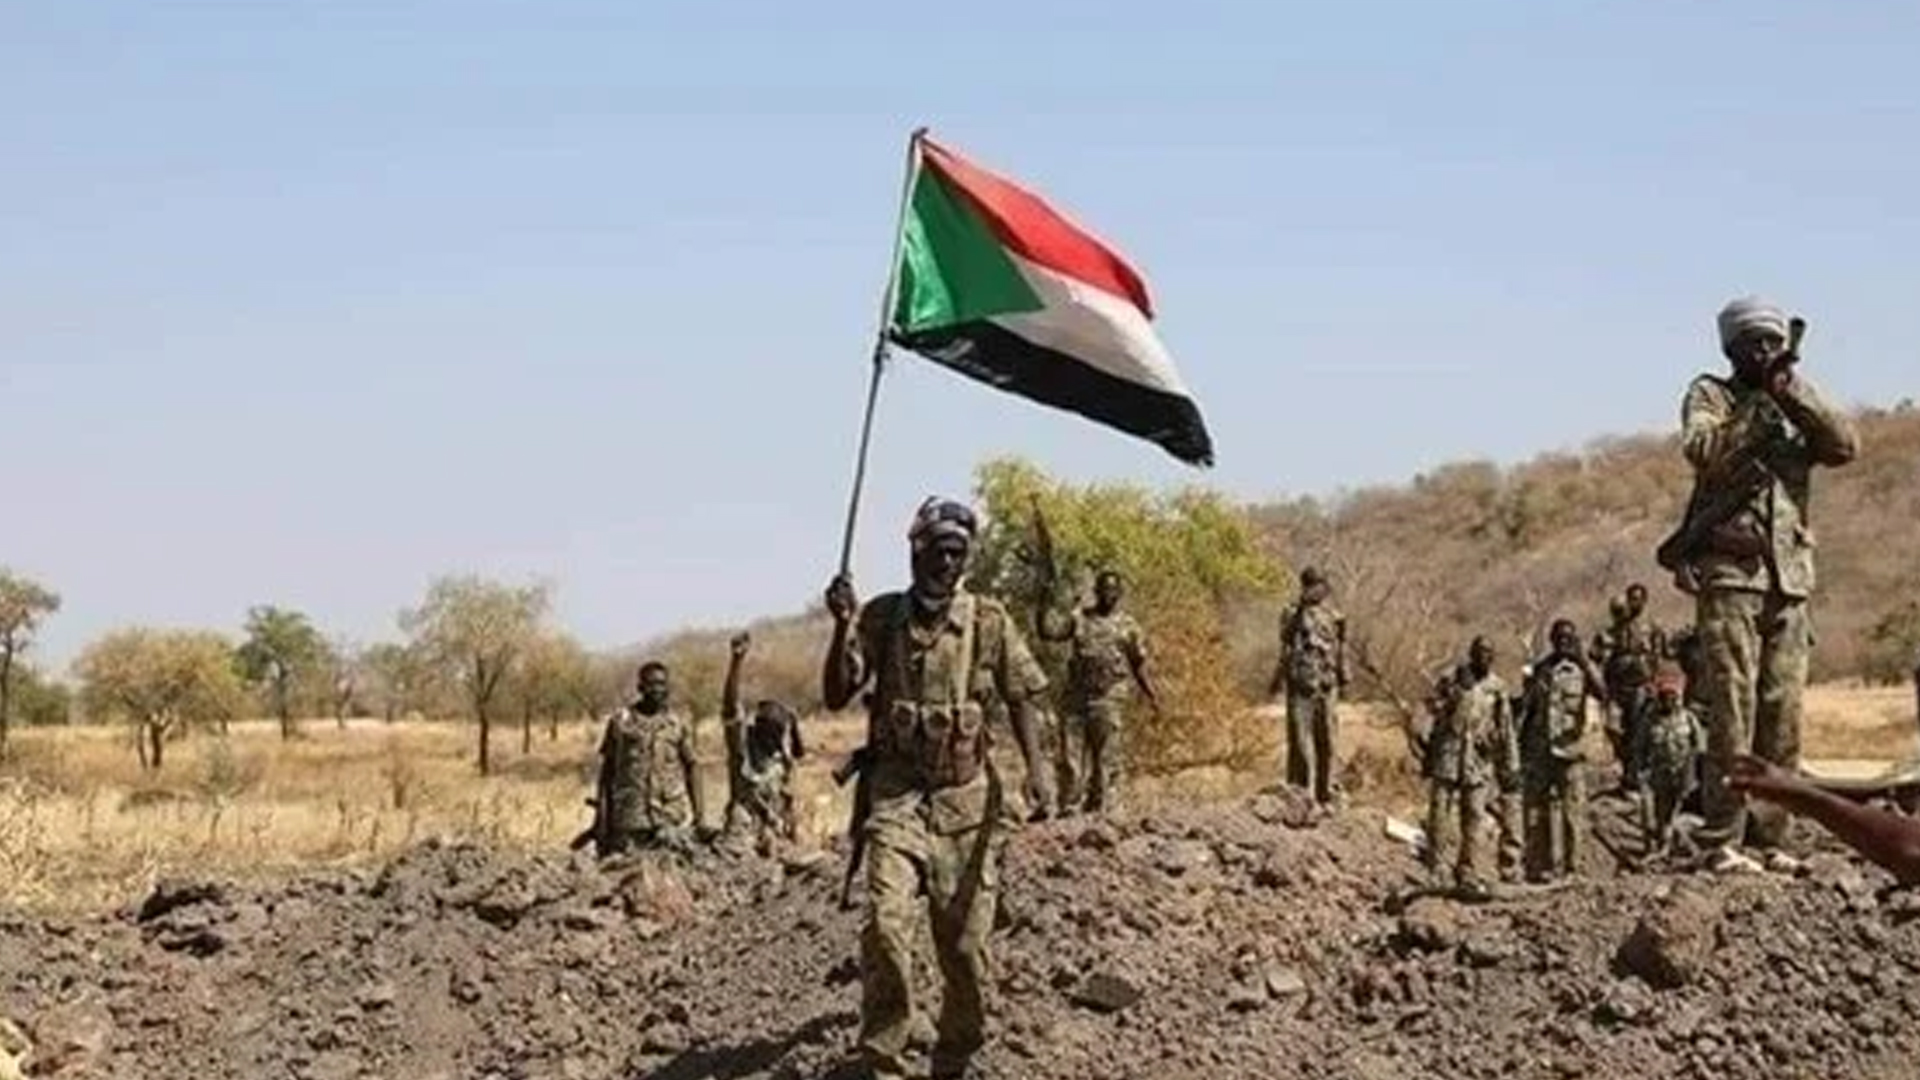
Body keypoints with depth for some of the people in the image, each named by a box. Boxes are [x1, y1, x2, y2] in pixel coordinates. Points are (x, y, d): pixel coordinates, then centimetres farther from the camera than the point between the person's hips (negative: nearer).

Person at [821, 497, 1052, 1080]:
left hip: (967, 795, 1)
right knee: (888, 922, -19)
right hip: (897, 790, -1)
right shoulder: (880, 616, 1)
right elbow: (837, 695, -1)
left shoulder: (989, 622, 1)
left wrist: (1034, 767, -11)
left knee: (966, 939, 4)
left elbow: (1019, 697, 4)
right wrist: (843, 627, -16)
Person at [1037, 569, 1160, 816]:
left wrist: (1151, 695, 6)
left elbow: (1138, 665, 13)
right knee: (1071, 753, -1)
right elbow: (1049, 631, 1)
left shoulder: (1128, 626, 10)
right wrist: (1045, 608, -12)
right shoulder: (1079, 619, 12)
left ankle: (1102, 804, 3)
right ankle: (1066, 804, 4)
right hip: (1077, 697, 1)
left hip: (1109, 700, -1)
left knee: (1106, 757, -2)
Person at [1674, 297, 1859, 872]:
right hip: (1730, 572, -5)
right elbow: (1703, 452, -13)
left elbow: (1846, 446, 0)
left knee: (1783, 716, 3)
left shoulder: (1800, 401, 18)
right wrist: (1759, 408, -15)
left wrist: (1794, 393, -7)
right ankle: (1721, 842, -11)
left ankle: (1768, 836, 8)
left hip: (1789, 577, 5)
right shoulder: (1710, 394, 6)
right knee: (1732, 711, -10)